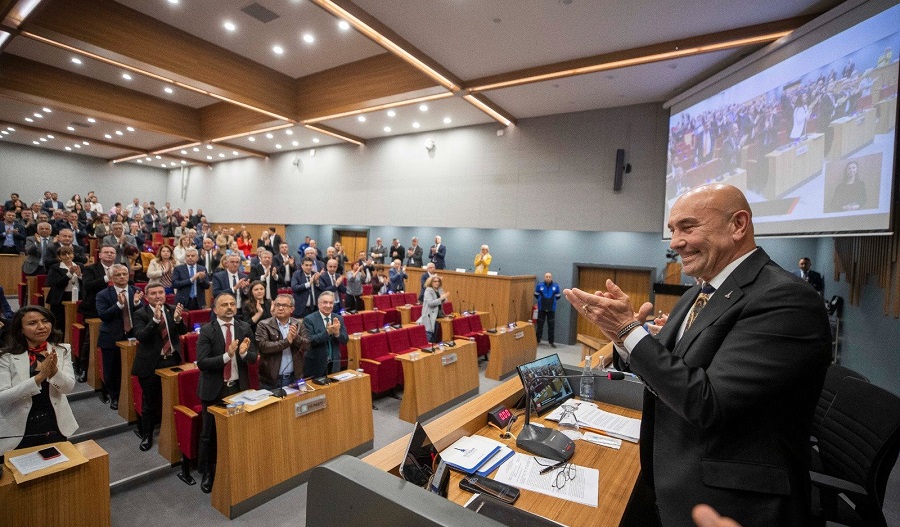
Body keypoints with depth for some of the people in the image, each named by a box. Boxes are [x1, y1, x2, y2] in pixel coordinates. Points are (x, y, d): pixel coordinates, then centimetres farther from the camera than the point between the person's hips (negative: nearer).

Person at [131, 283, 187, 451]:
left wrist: (178, 318, -26)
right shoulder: (140, 314, -9)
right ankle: (146, 435, 28)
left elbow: (183, 331, -6)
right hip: (151, 363, -3)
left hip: (173, 360, 3)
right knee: (149, 402, 10)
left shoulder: (173, 309, 0)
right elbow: (140, 336, -21)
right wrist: (155, 319, -34)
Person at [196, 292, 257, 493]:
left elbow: (254, 357, -2)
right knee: (210, 434, 11)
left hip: (239, 387, 3)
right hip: (214, 389, -2)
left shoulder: (245, 328, -2)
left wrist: (244, 353, -23)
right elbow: (201, 362, -16)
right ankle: (207, 473, 31)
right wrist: (226, 356, -29)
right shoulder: (207, 331, -10)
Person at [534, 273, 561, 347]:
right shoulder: (539, 285, -8)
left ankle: (551, 342, 18)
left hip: (551, 309, 1)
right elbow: (536, 295, 9)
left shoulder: (556, 286, -6)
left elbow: (557, 297, 9)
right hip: (541, 309, 0)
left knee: (552, 326, 6)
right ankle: (537, 340, 22)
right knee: (540, 325, 9)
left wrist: (551, 301, 10)